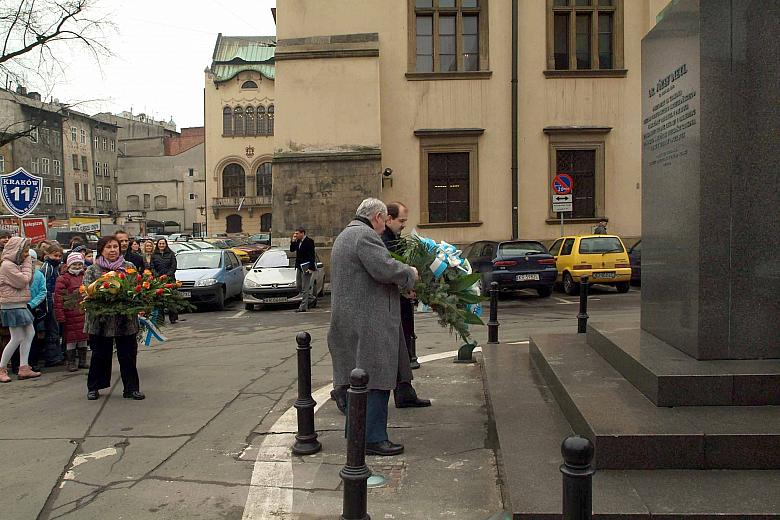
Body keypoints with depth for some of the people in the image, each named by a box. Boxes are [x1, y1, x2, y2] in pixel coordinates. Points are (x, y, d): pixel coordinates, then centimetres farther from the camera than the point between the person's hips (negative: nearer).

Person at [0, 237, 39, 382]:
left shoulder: (16, 264, 16)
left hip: (20, 306, 10)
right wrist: (27, 265, -7)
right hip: (12, 306, -10)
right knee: (17, 338, -7)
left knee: (30, 333, 7)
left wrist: (27, 264, 4)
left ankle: (24, 368, 10)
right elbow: (23, 281, -18)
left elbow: (29, 282, 14)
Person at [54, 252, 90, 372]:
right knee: (71, 338, 1)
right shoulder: (63, 279, -7)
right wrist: (60, 316, -15)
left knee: (83, 337, 11)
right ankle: (70, 362, 12)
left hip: (84, 313, 5)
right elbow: (58, 298, -10)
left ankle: (82, 361, 22)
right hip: (70, 314, -5)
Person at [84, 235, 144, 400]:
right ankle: (93, 388, 25)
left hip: (126, 320, 1)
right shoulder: (92, 270, 3)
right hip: (101, 320, -1)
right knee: (100, 355, 10)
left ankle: (131, 388, 12)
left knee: (128, 355, 4)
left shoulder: (130, 267, 7)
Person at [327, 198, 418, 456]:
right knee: (376, 379, -6)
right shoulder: (365, 236, -13)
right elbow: (385, 268, -23)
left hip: (348, 320, 11)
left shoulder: (344, 236, 22)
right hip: (369, 321, -11)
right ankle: (374, 439, -2)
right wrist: (409, 273, -5)